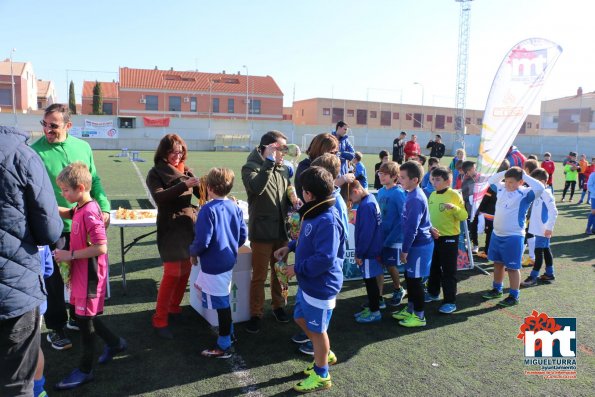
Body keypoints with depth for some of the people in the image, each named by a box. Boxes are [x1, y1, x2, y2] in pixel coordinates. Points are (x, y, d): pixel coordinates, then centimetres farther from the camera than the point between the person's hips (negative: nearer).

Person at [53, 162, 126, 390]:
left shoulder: (89, 213, -24)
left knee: (84, 320, 5)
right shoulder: (80, 208, 4)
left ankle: (85, 370, 22)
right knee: (84, 315, 20)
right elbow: (68, 213, 28)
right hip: (81, 275, 9)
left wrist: (70, 255, -21)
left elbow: (101, 247, -29)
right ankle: (114, 343, 39)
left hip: (89, 276, -9)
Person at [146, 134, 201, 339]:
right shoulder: (155, 173, -3)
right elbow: (159, 197, -20)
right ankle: (159, 320, 4)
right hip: (170, 228, -5)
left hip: (190, 225, 5)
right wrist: (184, 185, -28)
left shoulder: (186, 170, 10)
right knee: (172, 273, -7)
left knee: (185, 270, 11)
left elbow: (201, 193, 6)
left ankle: (174, 307, 30)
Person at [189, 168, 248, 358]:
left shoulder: (208, 210, -20)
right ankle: (228, 332, 40)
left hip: (214, 264, -7)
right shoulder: (235, 207, 0)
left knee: (221, 303, 5)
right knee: (223, 301, 25)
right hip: (229, 261, 7)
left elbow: (202, 241, -22)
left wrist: (193, 253, -2)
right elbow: (243, 235, 5)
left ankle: (224, 346, 20)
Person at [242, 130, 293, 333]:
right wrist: (269, 161, -28)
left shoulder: (283, 169, 8)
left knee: (280, 272, 18)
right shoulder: (251, 167, -10)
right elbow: (256, 188, -31)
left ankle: (278, 305, 36)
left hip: (281, 230, 5)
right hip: (261, 231, -5)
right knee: (259, 276, 5)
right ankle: (256, 314, 21)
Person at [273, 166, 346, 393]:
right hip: (307, 282, 10)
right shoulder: (313, 213, 2)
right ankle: (325, 354, 46)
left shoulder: (328, 221, -29)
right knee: (301, 318, 24)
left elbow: (325, 259, -32)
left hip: (320, 287, -10)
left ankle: (321, 376, 31)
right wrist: (290, 247, 6)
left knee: (317, 330, 8)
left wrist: (297, 269, -22)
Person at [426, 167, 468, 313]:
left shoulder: (454, 195, -12)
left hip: (449, 237, -7)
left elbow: (464, 216, -15)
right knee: (433, 267, 19)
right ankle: (433, 292, 36)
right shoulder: (432, 195, 6)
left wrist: (454, 208, -31)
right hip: (433, 237, 7)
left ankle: (450, 302, 8)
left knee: (448, 271, 0)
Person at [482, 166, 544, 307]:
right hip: (497, 234, 7)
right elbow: (491, 180, 21)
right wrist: (504, 172, 5)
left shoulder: (525, 194, -14)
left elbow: (539, 188, -32)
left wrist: (525, 176, -20)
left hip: (513, 237, -7)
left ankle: (514, 296, 15)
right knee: (498, 263, 20)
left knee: (512, 267, 3)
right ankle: (497, 289, 36)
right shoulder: (501, 189, 4)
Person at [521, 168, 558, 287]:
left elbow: (554, 212, -23)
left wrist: (550, 227, -22)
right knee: (545, 249, 16)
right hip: (538, 228, 9)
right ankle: (549, 274, 28)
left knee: (539, 251, -4)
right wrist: (531, 219, 18)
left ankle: (533, 277, 1)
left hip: (543, 229, -9)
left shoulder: (546, 194, -18)